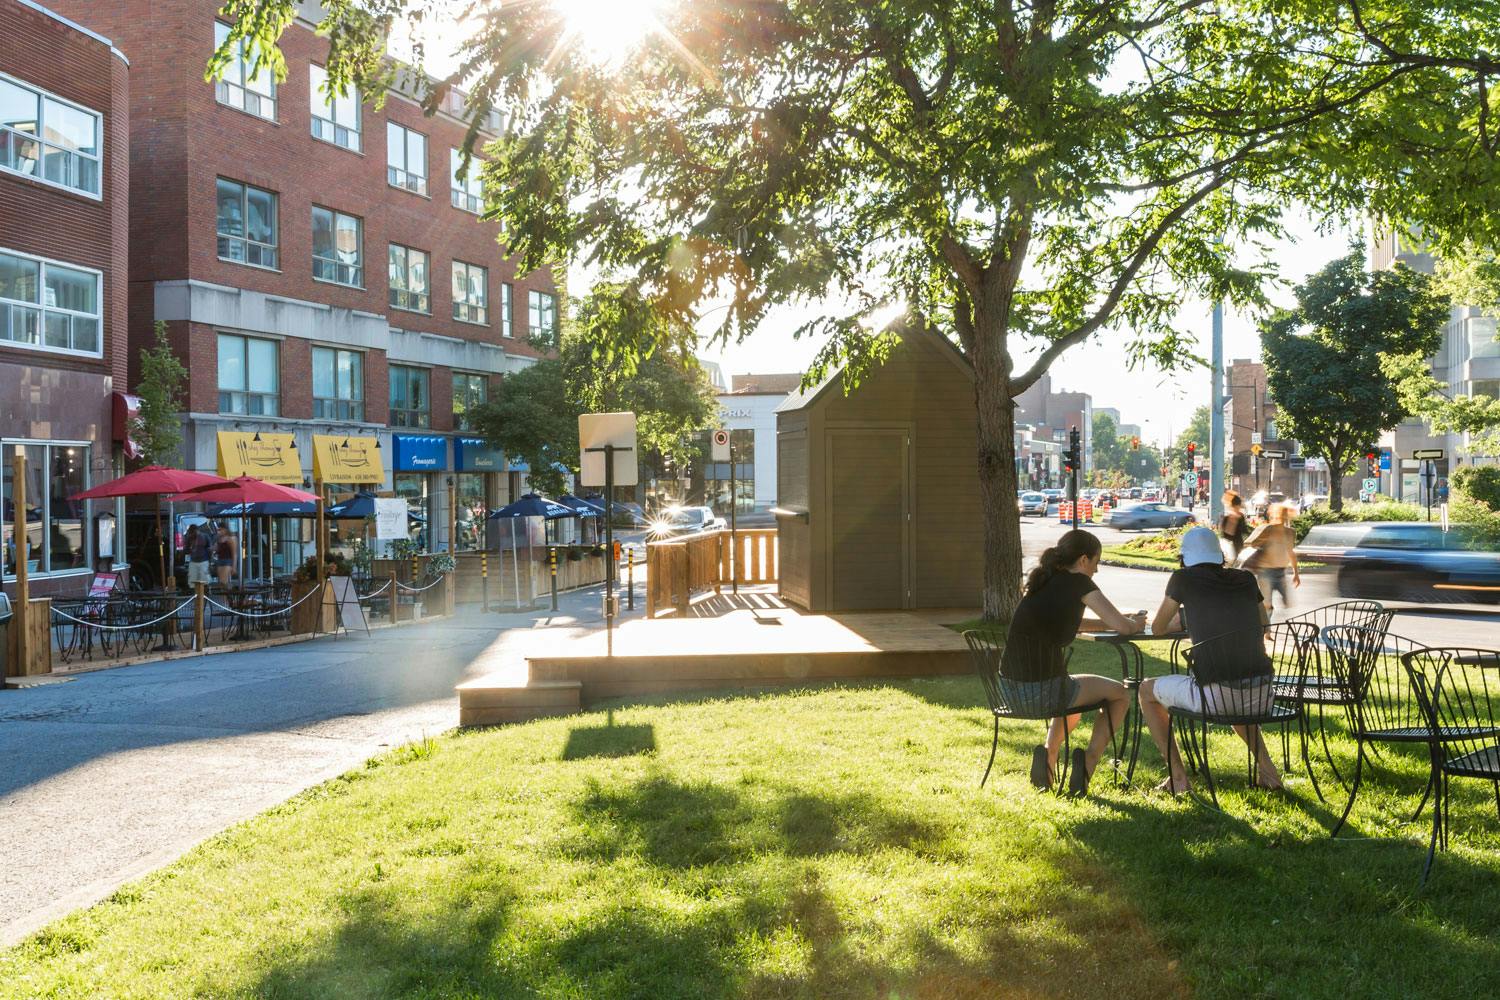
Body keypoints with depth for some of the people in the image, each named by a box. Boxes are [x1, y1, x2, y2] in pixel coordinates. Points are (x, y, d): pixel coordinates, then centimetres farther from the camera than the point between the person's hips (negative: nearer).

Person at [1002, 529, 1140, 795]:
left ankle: (1048, 754, 20)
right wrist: (1137, 623, 20)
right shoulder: (1078, 583, -4)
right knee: (1120, 694, 18)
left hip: (1010, 689, 7)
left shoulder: (1042, 582, 16)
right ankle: (1088, 761, 6)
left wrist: (1128, 621, 28)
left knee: (1072, 693, 39)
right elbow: (1123, 627, -5)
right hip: (1043, 690, -7)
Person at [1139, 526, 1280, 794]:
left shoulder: (1183, 579, 3)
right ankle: (1266, 769, 26)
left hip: (1215, 696, -5)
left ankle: (1177, 776, 15)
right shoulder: (1246, 580, 14)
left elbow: (1157, 628, 14)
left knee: (1146, 690, 21)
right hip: (1262, 696, 5)